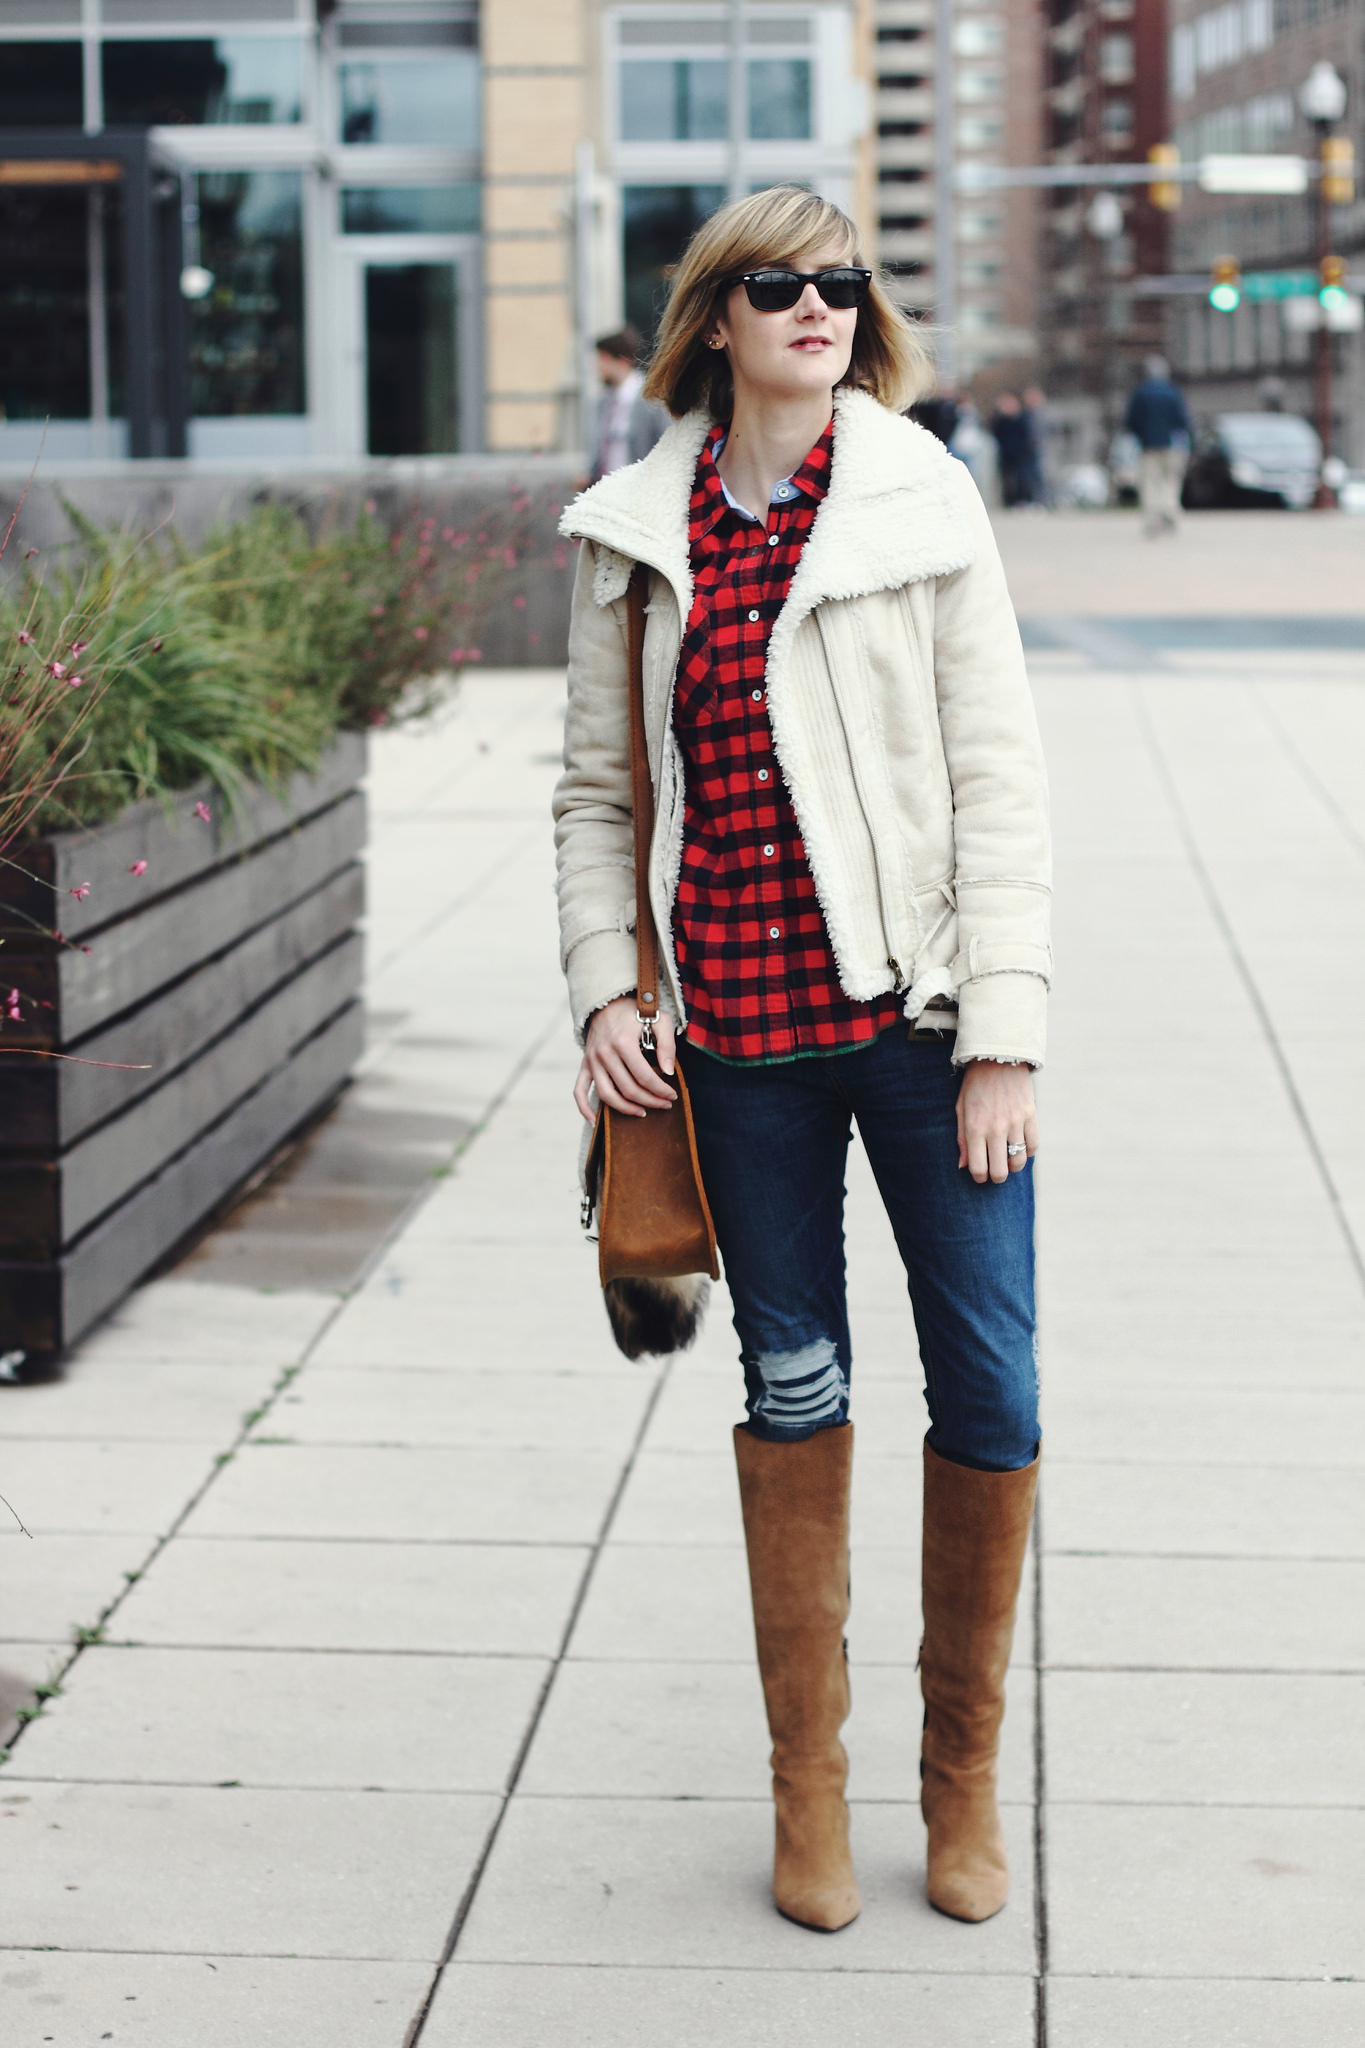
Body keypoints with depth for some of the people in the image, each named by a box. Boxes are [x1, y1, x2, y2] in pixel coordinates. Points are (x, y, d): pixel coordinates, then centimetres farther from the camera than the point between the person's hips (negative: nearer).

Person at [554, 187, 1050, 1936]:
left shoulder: (922, 498, -1)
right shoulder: (635, 531, 5)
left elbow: (998, 777, -3)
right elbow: (598, 789, 12)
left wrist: (1002, 1036, -8)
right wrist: (602, 987, -1)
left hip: (919, 1005, -1)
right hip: (741, 1022, 1)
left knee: (991, 1393, -1)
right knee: (793, 1390, 9)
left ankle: (963, 1763, 21)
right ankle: (807, 1781, 24)